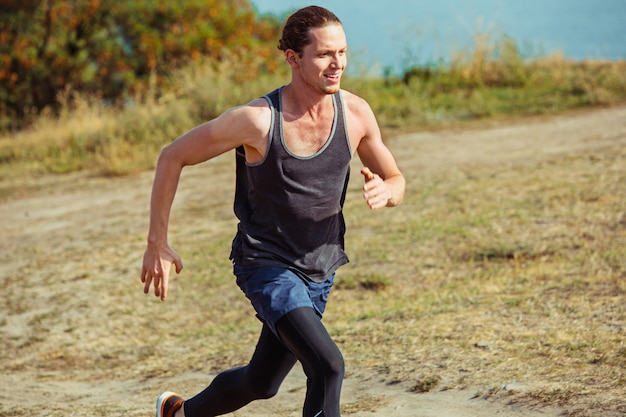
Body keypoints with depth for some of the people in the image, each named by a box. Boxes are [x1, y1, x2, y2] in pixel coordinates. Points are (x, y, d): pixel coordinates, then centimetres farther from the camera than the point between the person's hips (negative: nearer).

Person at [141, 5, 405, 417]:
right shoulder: (256, 120, -21)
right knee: (328, 367, -27)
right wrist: (157, 244, -8)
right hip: (266, 266, -6)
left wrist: (384, 191, -19)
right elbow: (173, 157, -9)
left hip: (319, 272, 6)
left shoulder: (356, 114, -8)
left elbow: (396, 180, 7)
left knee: (261, 383, 22)